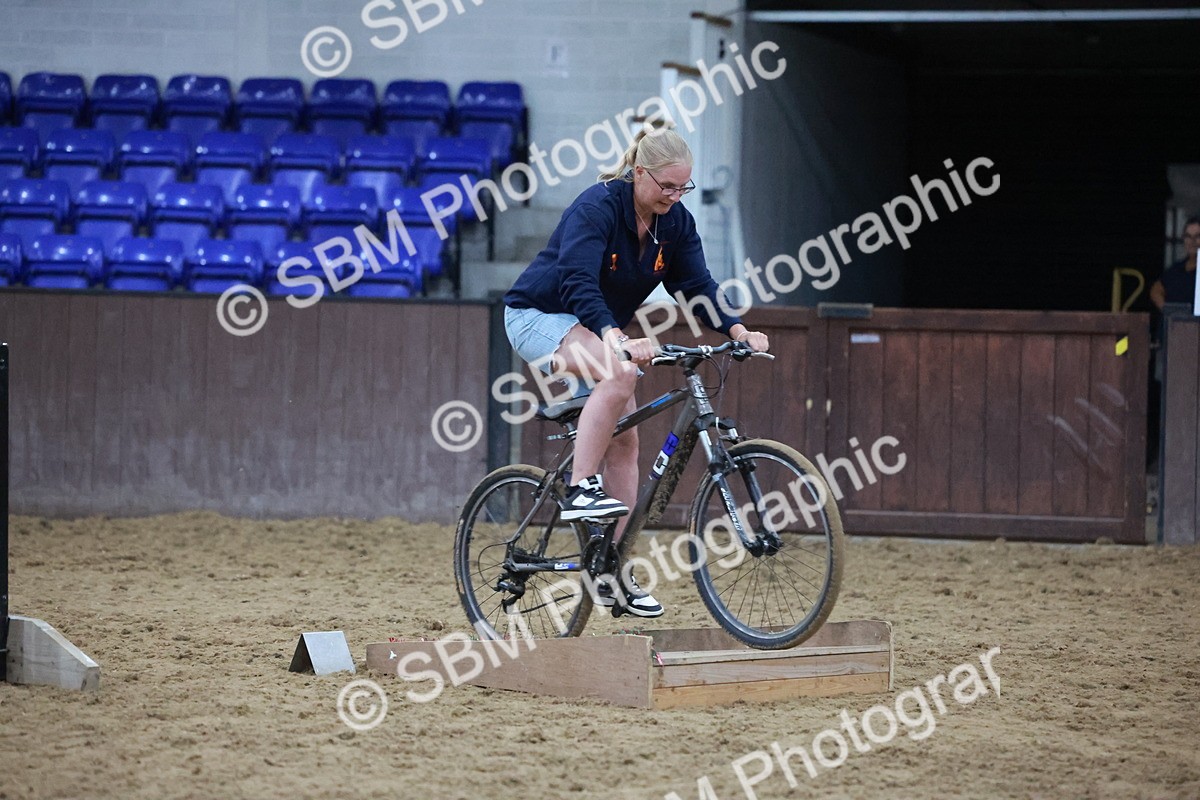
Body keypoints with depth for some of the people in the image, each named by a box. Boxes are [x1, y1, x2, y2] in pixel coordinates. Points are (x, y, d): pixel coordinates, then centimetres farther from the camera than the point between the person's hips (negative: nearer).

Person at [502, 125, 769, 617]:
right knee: (619, 373, -36)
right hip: (539, 316, -8)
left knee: (624, 442, -1)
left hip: (597, 331, 8)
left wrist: (739, 331, -24)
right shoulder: (596, 208, -26)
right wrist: (617, 338, -52)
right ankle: (581, 490, -33)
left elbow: (696, 287, -6)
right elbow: (578, 284, -37)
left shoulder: (675, 223, -4)